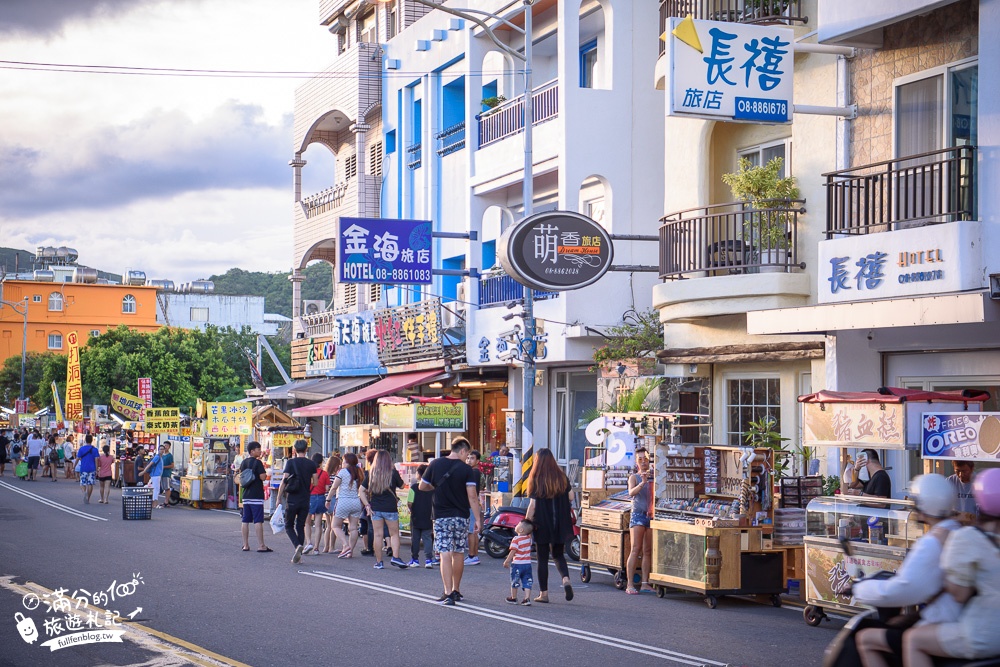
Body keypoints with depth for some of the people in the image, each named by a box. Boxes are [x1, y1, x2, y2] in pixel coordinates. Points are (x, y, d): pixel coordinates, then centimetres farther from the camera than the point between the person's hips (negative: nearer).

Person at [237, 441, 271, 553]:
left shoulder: (244, 462, 10)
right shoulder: (257, 462, -12)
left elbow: (240, 476, 16)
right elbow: (263, 477, -18)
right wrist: (265, 474, 1)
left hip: (246, 495, 7)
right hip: (256, 495, -7)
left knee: (245, 521, 9)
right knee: (258, 521, -7)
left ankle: (245, 545, 13)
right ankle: (261, 546, -8)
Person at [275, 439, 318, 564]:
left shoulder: (290, 462, -6)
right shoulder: (311, 464, 2)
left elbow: (284, 482, -9)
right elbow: (315, 483, 3)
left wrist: (279, 497, -2)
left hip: (292, 500, -3)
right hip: (305, 500, 3)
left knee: (288, 526, 9)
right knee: (301, 526, 12)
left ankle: (298, 545, -17)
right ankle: (298, 554, 8)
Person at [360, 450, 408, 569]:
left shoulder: (371, 473, 0)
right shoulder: (393, 473, -7)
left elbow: (361, 491, 1)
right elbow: (402, 486, 8)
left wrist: (367, 505, 2)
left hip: (375, 509, 2)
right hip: (390, 509, -2)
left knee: (378, 535, 6)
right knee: (394, 534, 8)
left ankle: (379, 562, 7)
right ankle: (395, 557, -7)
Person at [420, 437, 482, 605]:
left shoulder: (435, 464, -1)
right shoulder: (466, 469, -6)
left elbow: (422, 486, 7)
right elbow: (472, 496, -10)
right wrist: (478, 519, -7)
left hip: (441, 516, -1)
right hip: (461, 516, 1)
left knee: (445, 554, -6)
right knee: (459, 553, 15)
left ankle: (448, 594, -16)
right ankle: (456, 590, 27)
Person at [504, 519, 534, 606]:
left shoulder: (516, 539, -15)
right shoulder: (529, 538, 3)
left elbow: (513, 552, -16)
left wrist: (507, 561, -10)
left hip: (517, 564, -5)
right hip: (527, 564, 5)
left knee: (514, 582, 10)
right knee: (527, 582, 5)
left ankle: (513, 598, 20)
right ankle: (527, 598, -4)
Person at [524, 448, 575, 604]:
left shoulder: (536, 480, -10)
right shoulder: (562, 477, 0)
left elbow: (532, 504, -13)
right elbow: (571, 497, 4)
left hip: (542, 523, -3)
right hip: (560, 524, 3)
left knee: (543, 558, 7)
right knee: (558, 554, 17)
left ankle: (543, 593, 9)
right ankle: (566, 579, -10)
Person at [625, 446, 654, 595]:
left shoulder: (653, 476, 12)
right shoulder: (634, 477, 4)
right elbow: (631, 492, -13)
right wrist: (643, 482, -28)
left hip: (651, 515, 4)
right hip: (638, 514, -4)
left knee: (648, 551, 4)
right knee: (636, 549, -10)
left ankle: (645, 583, 8)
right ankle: (630, 585, -12)